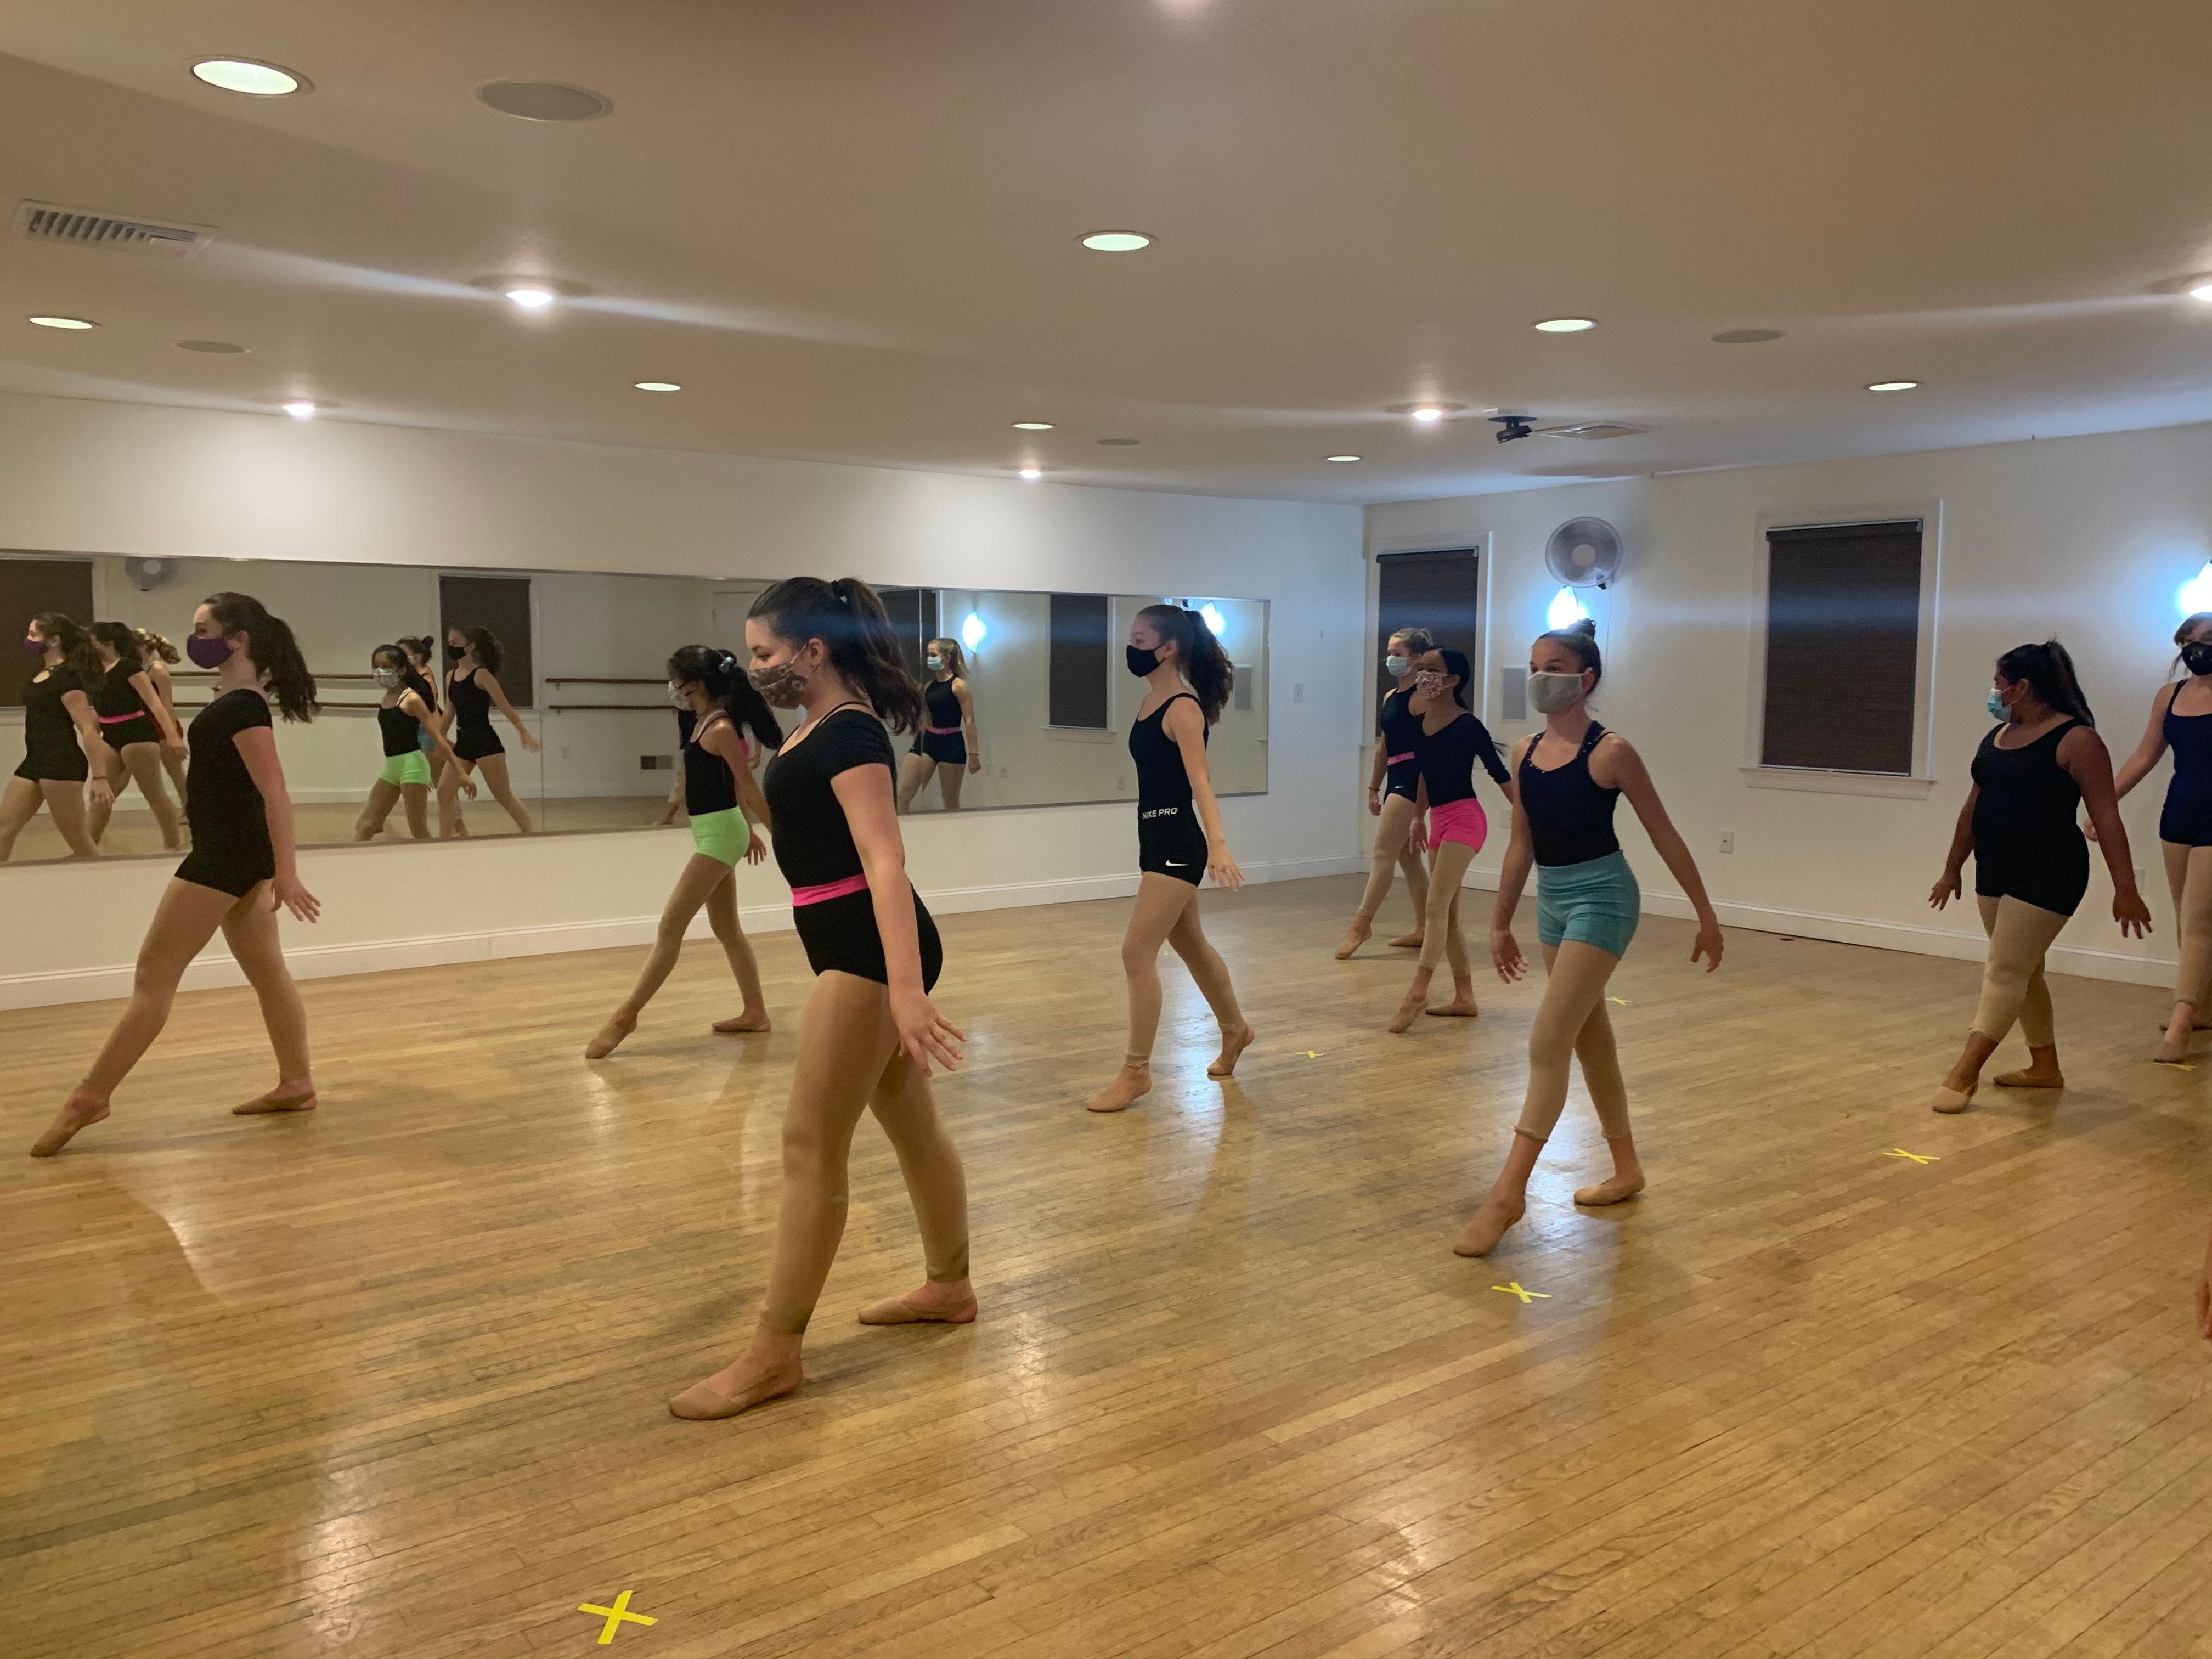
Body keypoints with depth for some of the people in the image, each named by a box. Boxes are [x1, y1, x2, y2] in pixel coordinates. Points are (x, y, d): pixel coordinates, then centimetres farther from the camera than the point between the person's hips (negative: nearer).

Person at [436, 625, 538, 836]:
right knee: (444, 793, 2)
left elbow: (505, 706, -12)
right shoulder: (451, 676, 10)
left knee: (504, 796, -1)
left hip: (486, 744, -7)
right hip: (463, 744, 7)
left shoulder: (481, 675, -10)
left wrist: (524, 733, -18)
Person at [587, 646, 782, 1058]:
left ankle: (626, 1016, 0)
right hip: (714, 833, 10)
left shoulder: (720, 730, -18)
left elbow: (749, 787, -17)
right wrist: (750, 831, 23)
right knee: (726, 929, 15)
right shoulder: (707, 722, 10)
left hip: (719, 834, -10)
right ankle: (755, 1012, 22)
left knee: (671, 926, -5)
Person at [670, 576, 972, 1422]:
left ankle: (775, 1353, 2)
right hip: (853, 946, 10)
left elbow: (885, 861, -30)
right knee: (911, 1124, 20)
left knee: (811, 1145, -6)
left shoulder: (848, 736, -19)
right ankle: (949, 1286, 35)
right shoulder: (823, 724, 10)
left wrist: (906, 989, -37)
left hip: (868, 949, -10)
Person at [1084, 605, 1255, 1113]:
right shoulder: (1150, 700, 9)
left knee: (1137, 953, -9)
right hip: (1155, 838, 10)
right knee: (1191, 944, 22)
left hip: (1177, 842, -10)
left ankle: (1136, 1071, 0)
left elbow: (1200, 783, -29)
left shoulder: (1183, 708, -17)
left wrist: (1217, 844, -41)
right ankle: (1234, 1029, 42)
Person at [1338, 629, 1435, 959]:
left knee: (1382, 852, -9)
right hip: (1395, 779, 10)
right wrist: (1374, 788, 18)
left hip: (1413, 778, -10)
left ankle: (1362, 922, -6)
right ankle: (1424, 929, 18)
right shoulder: (1390, 698, 16)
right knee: (1407, 857, 12)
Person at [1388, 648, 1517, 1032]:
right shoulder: (1419, 722, 8)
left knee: (1436, 905, -16)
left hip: (1464, 819, -8)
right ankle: (1464, 998, 17)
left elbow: (1500, 775, -8)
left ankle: (1417, 993, -19)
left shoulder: (1468, 726, -12)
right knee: (1448, 916, 10)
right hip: (1438, 821, 8)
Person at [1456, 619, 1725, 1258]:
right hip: (1552, 900, 8)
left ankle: (1509, 1192, -10)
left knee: (1547, 1043, -13)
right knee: (1590, 1039, 16)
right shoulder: (1524, 753, 5)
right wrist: (1500, 923, 15)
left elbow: (1664, 835, -7)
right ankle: (1626, 1169, 32)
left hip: (1602, 897, -8)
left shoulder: (1610, 751, -13)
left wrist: (1706, 914, -3)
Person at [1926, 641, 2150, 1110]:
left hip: (2046, 877, -8)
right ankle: (2045, 1067, 28)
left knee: (2005, 971, -9)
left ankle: (1964, 1075, -9)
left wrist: (2125, 889, -16)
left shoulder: (2075, 740, -12)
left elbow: (2106, 817, -14)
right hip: (1995, 874, 8)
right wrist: (1952, 870, 22)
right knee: (2022, 971, 15)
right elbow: (1973, 808, 18)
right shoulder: (1996, 737, 10)